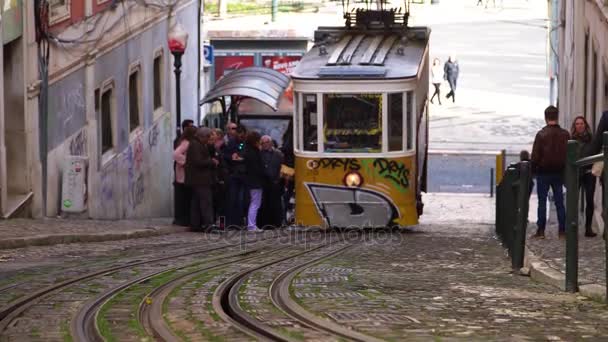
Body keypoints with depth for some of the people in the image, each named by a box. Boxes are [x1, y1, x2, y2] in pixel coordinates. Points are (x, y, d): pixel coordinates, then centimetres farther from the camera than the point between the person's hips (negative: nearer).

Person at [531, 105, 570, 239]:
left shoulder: (541, 134, -10)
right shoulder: (565, 134, -1)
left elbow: (535, 155, -11)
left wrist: (533, 169, 1)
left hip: (543, 173, -3)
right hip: (559, 173, 3)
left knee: (542, 202, 3)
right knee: (559, 202, 8)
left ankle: (541, 231, 1)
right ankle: (562, 231, 7)